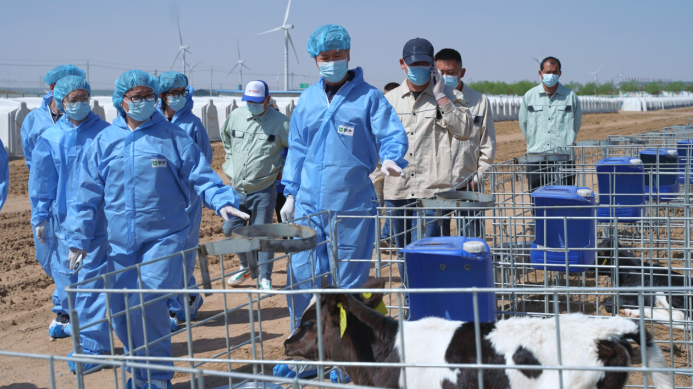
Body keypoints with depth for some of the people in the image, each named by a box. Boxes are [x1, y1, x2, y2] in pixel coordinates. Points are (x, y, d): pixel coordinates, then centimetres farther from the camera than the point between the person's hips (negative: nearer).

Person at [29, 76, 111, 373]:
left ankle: (92, 346, -2)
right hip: (63, 219, 3)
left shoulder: (104, 133, 0)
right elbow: (42, 180, 11)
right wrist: (40, 217, 10)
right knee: (67, 280, 9)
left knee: (92, 280, -6)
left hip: (98, 218, -3)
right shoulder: (50, 138, 5)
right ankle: (83, 336, 25)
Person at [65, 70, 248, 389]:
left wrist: (222, 201, -19)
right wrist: (78, 239, 5)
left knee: (147, 305, -16)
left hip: (164, 238, -3)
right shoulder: (105, 141, 7)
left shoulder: (173, 137, 0)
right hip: (120, 243, 4)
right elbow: (88, 193, 8)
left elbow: (201, 176, -1)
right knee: (120, 312, 8)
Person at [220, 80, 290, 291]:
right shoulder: (236, 116, 2)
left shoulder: (280, 122, -12)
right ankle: (246, 267, 35)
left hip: (263, 191, -5)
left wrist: (281, 167, -2)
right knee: (231, 230, 12)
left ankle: (265, 279, 12)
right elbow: (225, 135, 23)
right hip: (236, 189, 5)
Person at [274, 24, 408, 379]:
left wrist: (391, 158, -31)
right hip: (308, 206, 4)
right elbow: (296, 149, 16)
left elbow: (392, 135, -9)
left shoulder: (369, 97, -1)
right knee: (301, 278, 3)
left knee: (348, 283, 4)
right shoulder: (307, 100, 12)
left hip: (352, 207, -4)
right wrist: (290, 194, 12)